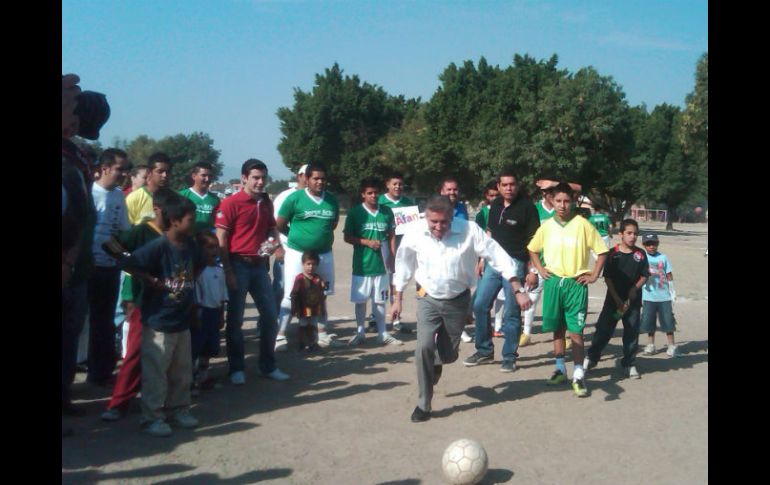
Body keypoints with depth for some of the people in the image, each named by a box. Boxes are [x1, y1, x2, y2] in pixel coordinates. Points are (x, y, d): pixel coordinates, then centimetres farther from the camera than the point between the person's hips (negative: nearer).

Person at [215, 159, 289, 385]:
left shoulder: (266, 203, 9)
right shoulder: (231, 203, -10)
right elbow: (221, 240, -12)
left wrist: (275, 241, -1)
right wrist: (228, 271, -16)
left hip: (259, 265, 6)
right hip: (238, 265, -6)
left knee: (270, 315, 9)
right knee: (235, 318, 4)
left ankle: (268, 366, 22)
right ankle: (236, 368, 16)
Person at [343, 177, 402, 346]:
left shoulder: (386, 212, 3)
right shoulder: (355, 212, -4)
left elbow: (392, 236, 9)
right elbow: (347, 237, -2)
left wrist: (394, 258, 2)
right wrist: (367, 242, -14)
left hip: (381, 264, 2)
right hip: (362, 265, -2)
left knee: (380, 300, 10)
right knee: (360, 300, 7)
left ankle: (383, 333, 18)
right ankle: (360, 333, 19)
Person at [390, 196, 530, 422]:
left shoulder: (469, 231, -22)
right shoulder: (415, 232, -16)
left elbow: (499, 257, -16)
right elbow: (403, 264, 0)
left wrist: (518, 290, -19)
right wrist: (398, 299, 6)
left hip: (458, 300, 0)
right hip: (428, 299, 0)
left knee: (449, 354, 10)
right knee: (424, 347, -17)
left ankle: (436, 364, 50)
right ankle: (423, 404, 0)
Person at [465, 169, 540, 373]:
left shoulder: (526, 207, -8)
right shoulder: (495, 205, 10)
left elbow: (534, 241, -10)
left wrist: (533, 271, -15)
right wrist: (482, 259, 16)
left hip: (515, 264, -6)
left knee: (511, 313, 0)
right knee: (479, 305, 6)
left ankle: (509, 357, 13)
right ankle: (484, 350, 21)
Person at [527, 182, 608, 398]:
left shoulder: (582, 224, -6)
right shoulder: (546, 226, 4)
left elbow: (602, 251, 0)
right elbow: (532, 249, 19)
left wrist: (594, 275, -4)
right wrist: (540, 269, 8)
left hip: (576, 283, -3)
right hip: (553, 282, 3)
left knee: (575, 330, -5)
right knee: (557, 328, 11)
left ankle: (578, 375, 1)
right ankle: (560, 369, 23)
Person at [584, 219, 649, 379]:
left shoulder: (640, 254, 0)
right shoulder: (613, 253, -6)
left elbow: (644, 276, 5)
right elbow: (607, 277, -6)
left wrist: (635, 288, -14)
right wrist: (617, 299, -11)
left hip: (633, 300, 2)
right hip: (614, 299, -2)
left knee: (632, 332, 7)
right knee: (603, 329, 1)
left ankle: (629, 364, 19)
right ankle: (591, 357, 17)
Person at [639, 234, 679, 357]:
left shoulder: (663, 257, 2)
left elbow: (669, 276, 6)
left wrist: (673, 293, 4)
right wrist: (639, 296, 4)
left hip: (664, 296, 0)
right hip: (648, 297, 0)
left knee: (668, 321, 3)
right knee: (649, 322, 6)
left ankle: (671, 346, 11)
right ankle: (650, 345, 20)